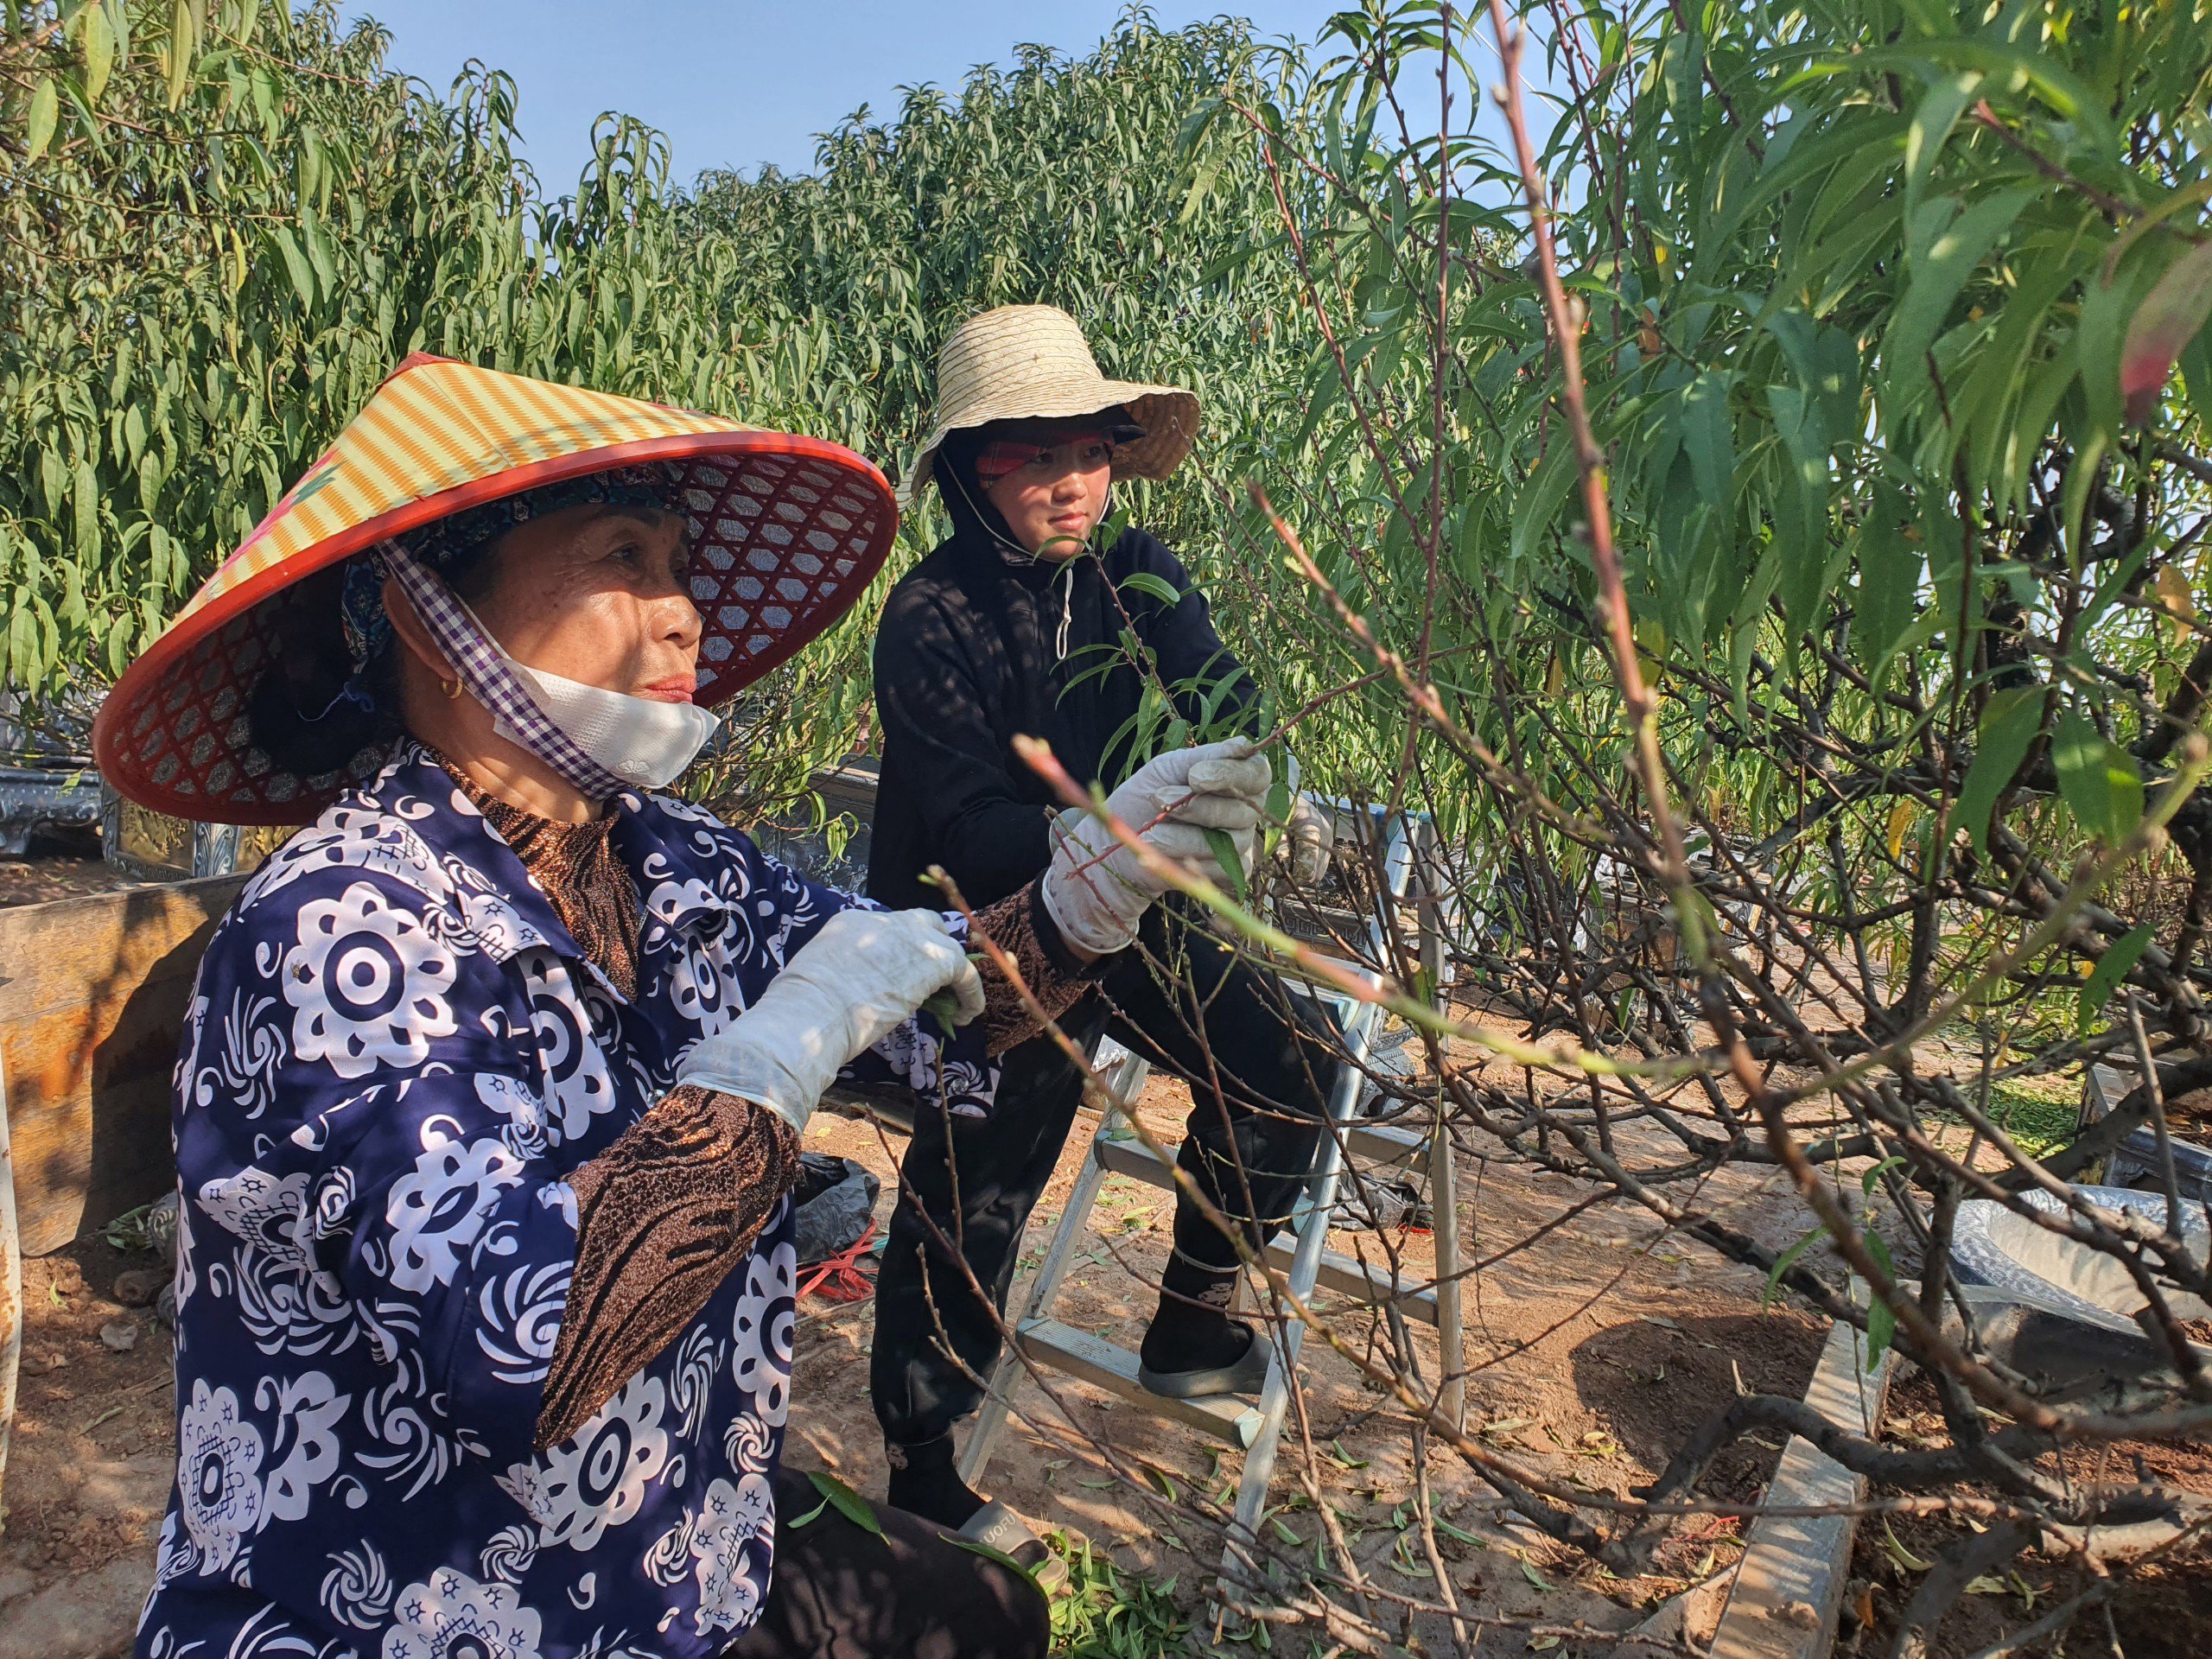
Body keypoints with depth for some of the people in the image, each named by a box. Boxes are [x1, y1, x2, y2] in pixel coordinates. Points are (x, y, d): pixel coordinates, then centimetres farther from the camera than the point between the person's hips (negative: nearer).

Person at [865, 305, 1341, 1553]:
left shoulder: (1136, 574, -4)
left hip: (1125, 910, 6)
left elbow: (1227, 706, -9)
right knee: (968, 1203, 0)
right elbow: (969, 826, -26)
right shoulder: (932, 619, -20)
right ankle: (922, 1484, 22)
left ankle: (1192, 1326, 22)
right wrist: (1087, 836, -45)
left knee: (1287, 1060, 2)